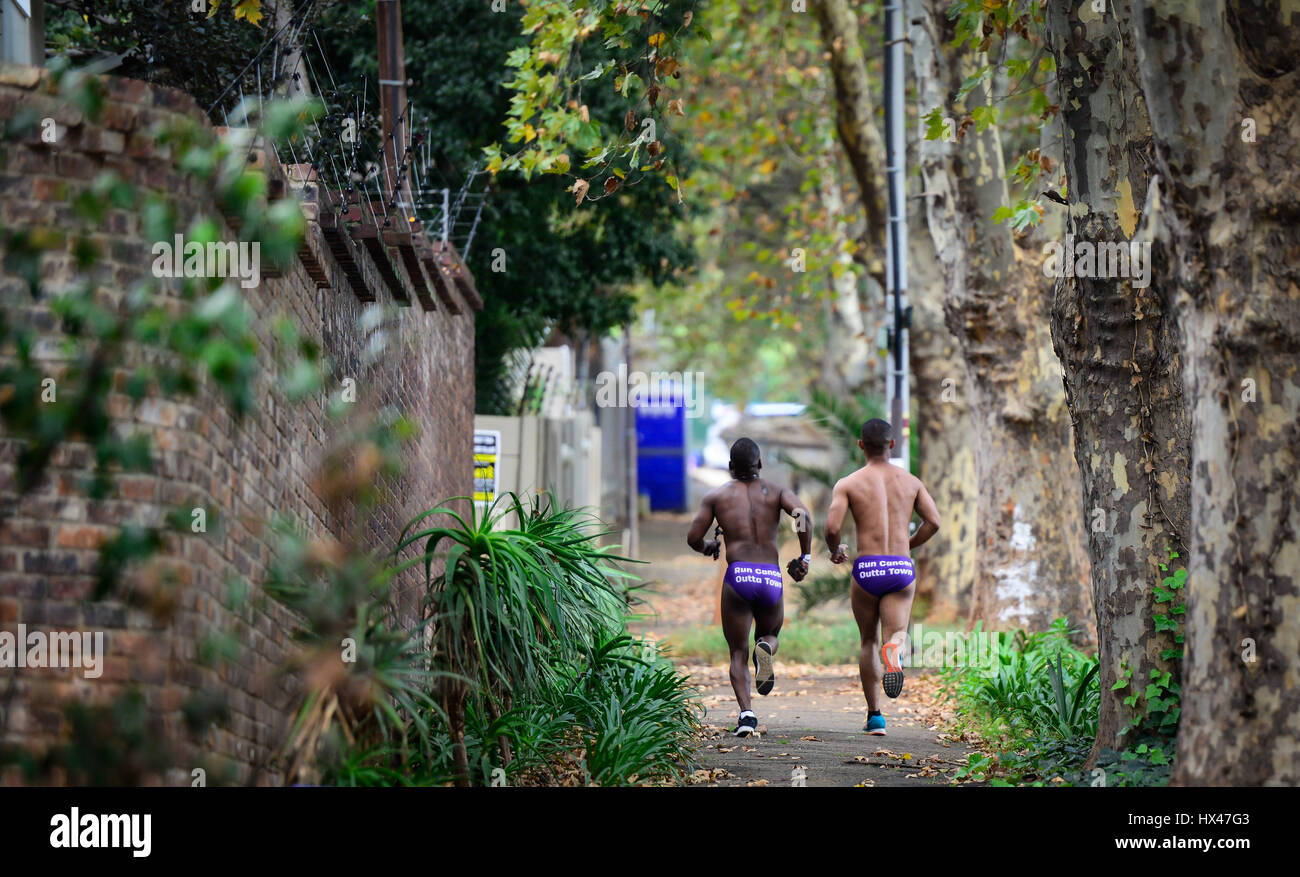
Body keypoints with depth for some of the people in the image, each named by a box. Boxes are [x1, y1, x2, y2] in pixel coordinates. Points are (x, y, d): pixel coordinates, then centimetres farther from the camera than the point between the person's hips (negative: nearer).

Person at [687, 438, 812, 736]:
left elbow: (693, 537, 8)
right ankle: (765, 648, -12)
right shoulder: (776, 492, 12)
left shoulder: (716, 496, 12)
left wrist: (707, 548, 30)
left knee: (738, 653, 6)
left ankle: (746, 712, -18)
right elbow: (803, 515, -7)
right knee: (770, 634, 27)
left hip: (738, 576, -1)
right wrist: (805, 557, 2)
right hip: (771, 578, 1)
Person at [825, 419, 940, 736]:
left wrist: (835, 550, 13)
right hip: (901, 568, 1)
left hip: (866, 568, -1)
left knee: (868, 642, 15)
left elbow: (831, 527, -9)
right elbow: (933, 522, 4)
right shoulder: (910, 481, 10)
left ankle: (875, 716, 14)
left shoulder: (848, 483, 2)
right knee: (896, 634, -1)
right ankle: (894, 649, -41)